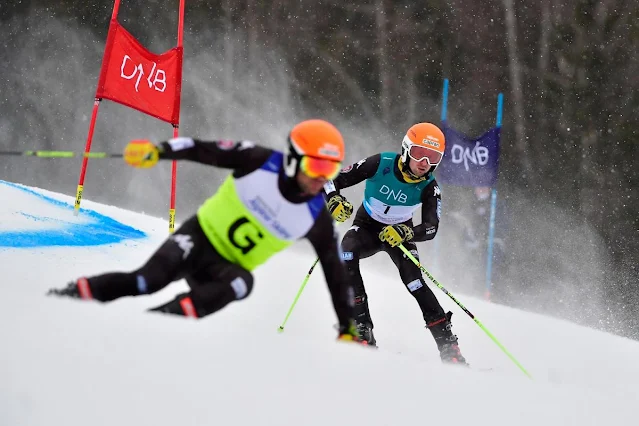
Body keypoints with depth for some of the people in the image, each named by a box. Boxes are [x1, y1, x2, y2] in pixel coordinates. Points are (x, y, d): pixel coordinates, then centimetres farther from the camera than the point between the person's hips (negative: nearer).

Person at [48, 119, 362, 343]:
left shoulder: (317, 219, -11)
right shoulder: (260, 162, -16)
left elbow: (336, 273, -5)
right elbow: (204, 150, -13)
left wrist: (347, 329, -5)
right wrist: (159, 150, -29)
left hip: (227, 267, 2)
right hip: (201, 234, -2)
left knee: (241, 283, -35)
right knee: (149, 279, -28)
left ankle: (163, 317, -40)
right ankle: (72, 294, -18)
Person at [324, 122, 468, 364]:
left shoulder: (429, 187, -21)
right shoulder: (380, 164, -25)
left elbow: (431, 229, -28)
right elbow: (333, 180, -20)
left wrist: (405, 233, -48)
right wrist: (334, 200, -42)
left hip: (399, 233, 0)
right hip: (367, 226, 0)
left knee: (413, 279, -24)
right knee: (347, 253, -32)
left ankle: (447, 345, -19)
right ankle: (362, 328, -30)